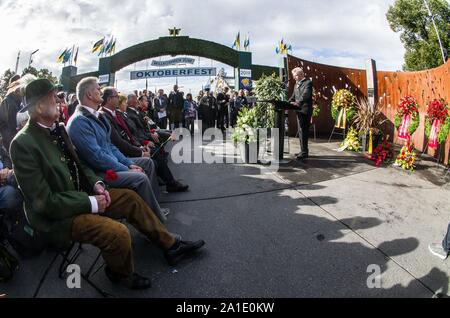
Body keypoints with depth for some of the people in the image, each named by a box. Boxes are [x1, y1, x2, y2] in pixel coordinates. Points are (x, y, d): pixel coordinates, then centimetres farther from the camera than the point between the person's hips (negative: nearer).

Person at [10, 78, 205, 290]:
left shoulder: (57, 127, 1)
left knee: (131, 198, 5)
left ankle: (170, 245, 17)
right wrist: (90, 203, -20)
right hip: (56, 215, -8)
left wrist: (96, 183, -3)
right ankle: (122, 274, 9)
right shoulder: (23, 143, -23)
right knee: (118, 233, -25)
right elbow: (44, 201, -23)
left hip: (79, 194, 9)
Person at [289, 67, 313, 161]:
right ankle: (304, 151, 23)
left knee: (303, 131, -10)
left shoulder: (308, 83, -8)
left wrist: (298, 103, -36)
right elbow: (293, 96, 19)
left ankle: (304, 152, -7)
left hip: (305, 110, -9)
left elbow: (305, 95, -23)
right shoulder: (296, 84, 18)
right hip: (299, 110, 9)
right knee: (301, 131, 14)